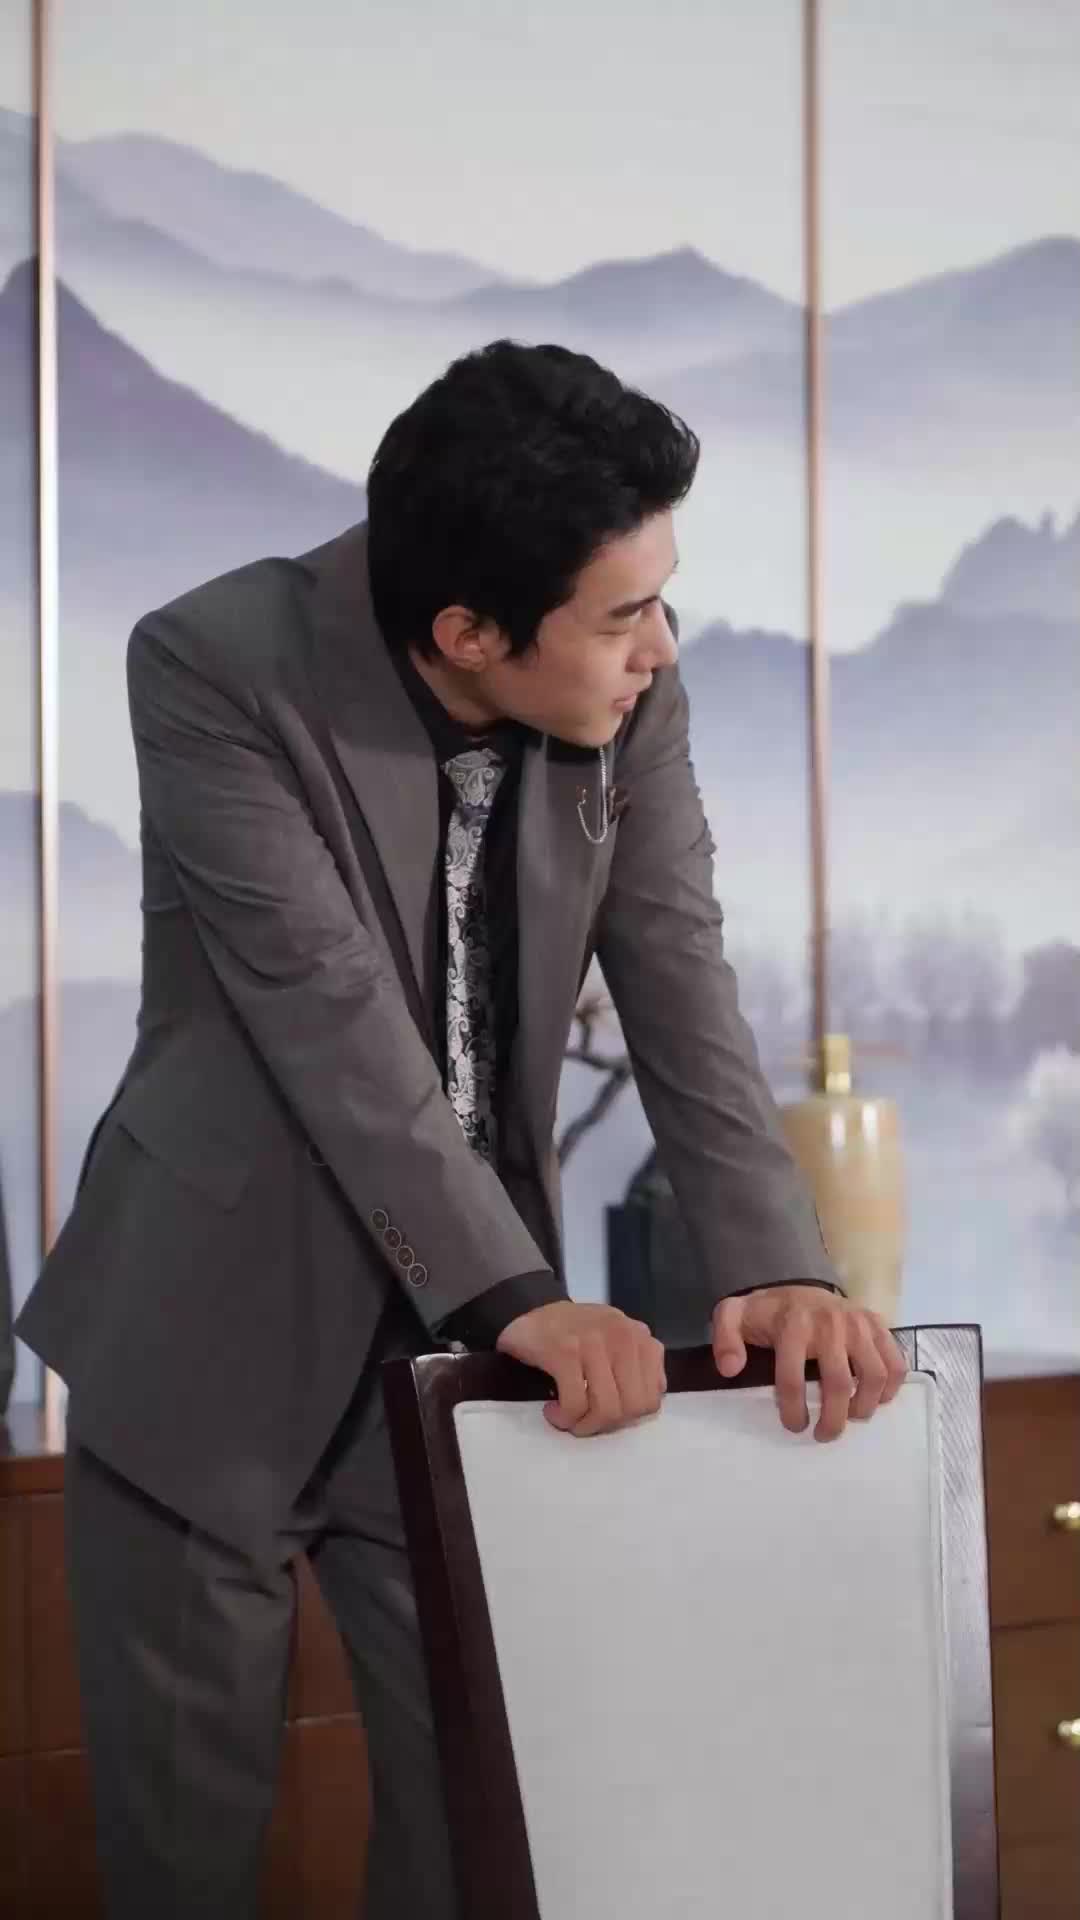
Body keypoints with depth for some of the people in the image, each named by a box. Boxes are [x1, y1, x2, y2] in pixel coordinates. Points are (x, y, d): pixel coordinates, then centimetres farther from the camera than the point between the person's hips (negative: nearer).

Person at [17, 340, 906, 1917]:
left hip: (462, 1344, 4)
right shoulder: (218, 668, -19)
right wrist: (521, 1296, -32)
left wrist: (774, 1264, -24)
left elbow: (681, 989, -8)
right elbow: (328, 1009, -26)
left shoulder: (629, 697, -6)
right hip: (216, 1344, -3)